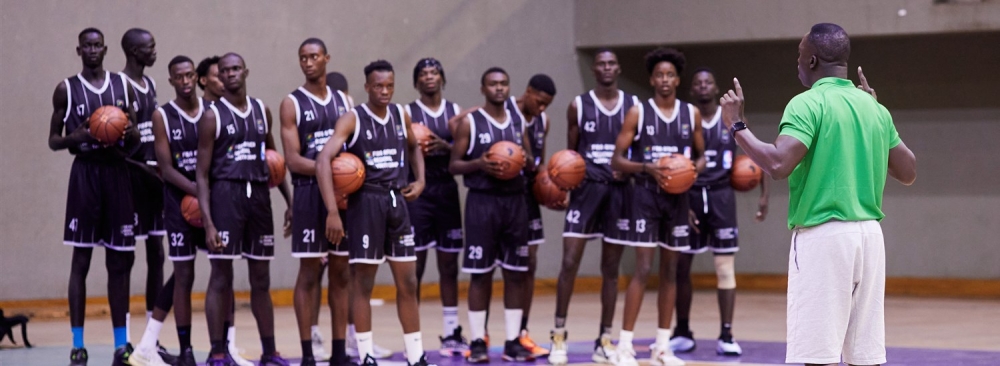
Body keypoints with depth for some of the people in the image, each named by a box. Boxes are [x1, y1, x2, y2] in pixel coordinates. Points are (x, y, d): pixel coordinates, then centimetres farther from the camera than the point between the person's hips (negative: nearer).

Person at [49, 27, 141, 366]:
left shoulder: (123, 86, 9)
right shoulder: (66, 89, 2)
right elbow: (53, 140, 4)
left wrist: (130, 134, -9)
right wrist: (75, 137, -16)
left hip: (117, 172, 3)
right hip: (85, 172, -3)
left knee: (120, 261, 4)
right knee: (81, 259, -2)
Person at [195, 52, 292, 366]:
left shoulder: (262, 111, 12)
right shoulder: (213, 116, -3)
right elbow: (202, 174, -6)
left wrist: (289, 202, 13)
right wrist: (208, 222, -14)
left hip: (259, 195, 5)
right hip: (226, 194, -5)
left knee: (261, 279, 9)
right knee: (221, 278, -4)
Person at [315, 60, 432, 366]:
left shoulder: (401, 115, 8)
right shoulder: (353, 119, -10)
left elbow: (414, 147, 29)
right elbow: (323, 160, -21)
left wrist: (420, 180, 10)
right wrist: (332, 211, -28)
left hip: (397, 201, 5)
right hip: (366, 201, -5)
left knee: (407, 282, 6)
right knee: (363, 282, 0)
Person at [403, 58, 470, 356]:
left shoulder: (455, 112, 9)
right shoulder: (408, 113, 1)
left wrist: (445, 146, -15)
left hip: (447, 190, 3)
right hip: (418, 191, -3)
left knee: (449, 264, 7)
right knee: (415, 266, -3)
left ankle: (452, 333, 13)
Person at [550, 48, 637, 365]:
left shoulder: (634, 106, 5)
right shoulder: (579, 105, 2)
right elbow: (571, 152, 7)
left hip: (619, 190, 2)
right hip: (586, 187, -2)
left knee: (611, 268, 6)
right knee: (570, 262, -9)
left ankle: (605, 340, 12)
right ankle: (559, 336, -1)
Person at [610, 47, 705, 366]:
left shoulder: (692, 114, 6)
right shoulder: (637, 113, -4)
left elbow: (701, 156, 15)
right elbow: (616, 160, -5)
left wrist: (694, 167, -8)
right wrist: (646, 168, -21)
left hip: (677, 196, 4)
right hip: (646, 195, -4)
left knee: (670, 270, 7)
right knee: (643, 269, -11)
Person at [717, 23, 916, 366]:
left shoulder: (808, 104, -8)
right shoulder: (874, 108, 11)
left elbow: (779, 164, -21)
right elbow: (908, 172, 18)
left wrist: (738, 126, -7)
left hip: (823, 235, -7)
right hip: (870, 234, 7)